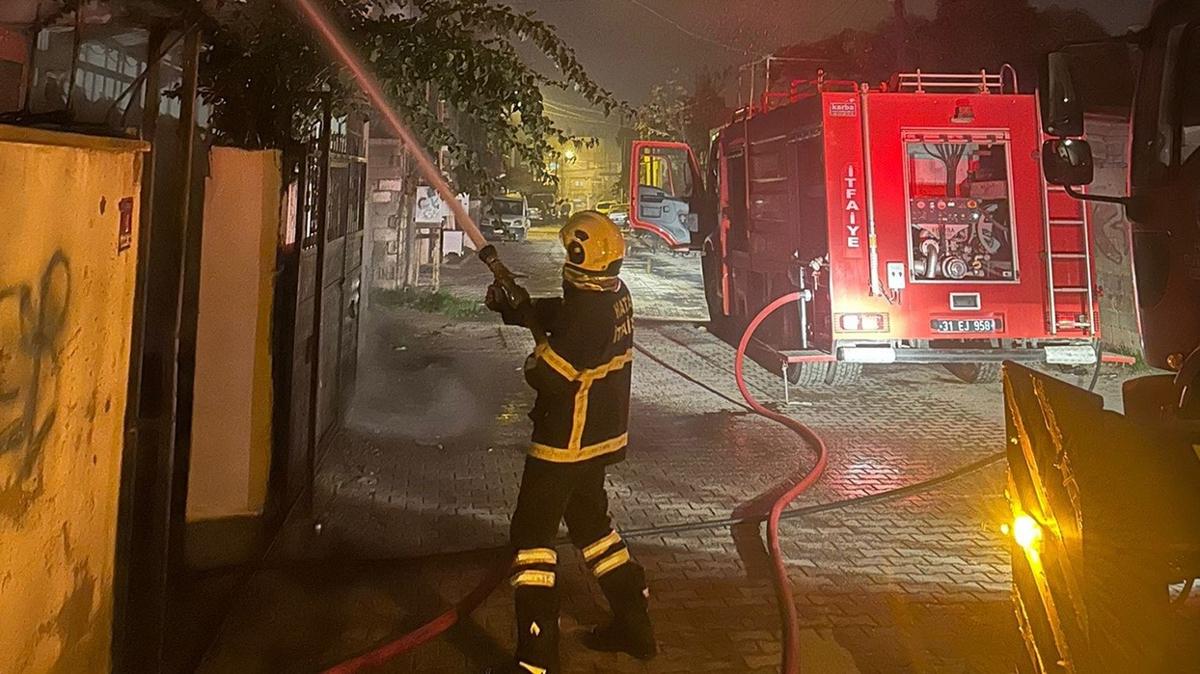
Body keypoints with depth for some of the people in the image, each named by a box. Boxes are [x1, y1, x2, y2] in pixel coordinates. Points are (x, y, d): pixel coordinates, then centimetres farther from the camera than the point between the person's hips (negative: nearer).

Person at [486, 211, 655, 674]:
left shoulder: (589, 310, -26)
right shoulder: (616, 295, 2)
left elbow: (547, 377, -25)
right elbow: (560, 314, 13)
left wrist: (535, 359, -4)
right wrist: (511, 306, 4)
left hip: (567, 443, -9)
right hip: (600, 436, 9)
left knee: (532, 536, 1)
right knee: (591, 523, 23)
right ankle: (634, 627, 34)